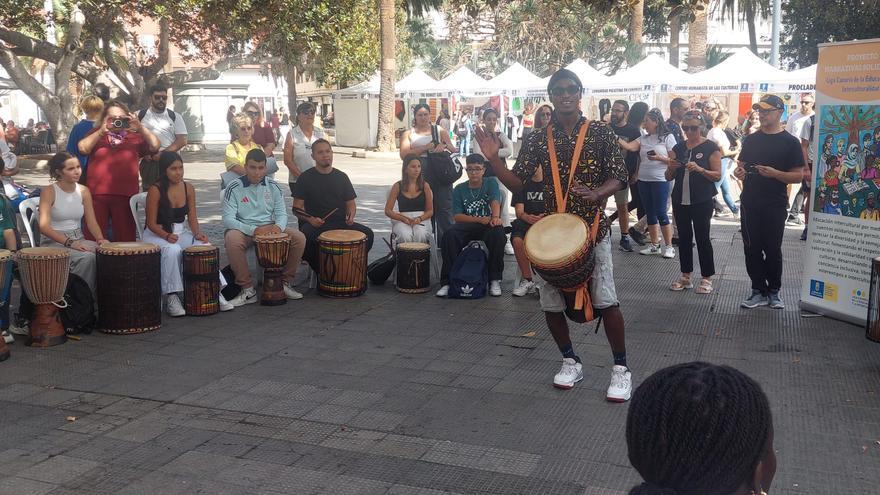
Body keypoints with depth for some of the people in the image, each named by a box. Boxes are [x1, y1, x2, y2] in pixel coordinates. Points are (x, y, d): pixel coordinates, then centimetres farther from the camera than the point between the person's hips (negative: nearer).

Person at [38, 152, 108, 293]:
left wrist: (100, 238, -17)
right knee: (86, 257, -33)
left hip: (78, 239, 5)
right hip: (54, 242, -5)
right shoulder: (49, 192, -8)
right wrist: (69, 243, -27)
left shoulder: (84, 191, 7)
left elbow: (91, 221, 5)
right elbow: (44, 227, -17)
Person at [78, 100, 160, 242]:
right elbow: (83, 148, -2)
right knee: (93, 238, 0)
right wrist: (102, 131, -9)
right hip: (97, 194, 0)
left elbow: (155, 146, 0)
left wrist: (140, 128, -9)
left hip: (126, 195, 0)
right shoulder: (96, 135, 15)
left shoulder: (135, 137, 13)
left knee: (125, 238, 2)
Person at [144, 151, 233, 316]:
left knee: (205, 247, -23)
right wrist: (166, 236, -30)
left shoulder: (188, 188, 3)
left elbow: (192, 217, 5)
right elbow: (152, 223, -12)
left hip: (182, 232, 4)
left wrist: (197, 233, -16)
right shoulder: (155, 190, -12)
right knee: (173, 250, -36)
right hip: (157, 234, -4)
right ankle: (171, 297, -26)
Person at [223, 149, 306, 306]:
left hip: (269, 228, 3)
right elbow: (228, 220, -13)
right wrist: (253, 230, -27)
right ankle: (248, 289, -24)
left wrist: (278, 226, -19)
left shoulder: (272, 186, 4)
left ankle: (285, 282, -2)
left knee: (299, 238, -19)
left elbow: (282, 213, 6)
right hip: (243, 230, -3)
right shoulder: (234, 188, -7)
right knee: (232, 240, -38)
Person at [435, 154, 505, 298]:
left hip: (488, 226, -1)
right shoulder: (459, 189, 11)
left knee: (497, 233, -36)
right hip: (467, 227, 1)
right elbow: (457, 216, 0)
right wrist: (479, 219, -17)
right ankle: (448, 282, -23)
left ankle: (495, 280, -24)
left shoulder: (491, 184, 8)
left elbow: (495, 202, -13)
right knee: (449, 236, -30)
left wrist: (495, 217, -36)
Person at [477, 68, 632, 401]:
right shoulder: (540, 140, 6)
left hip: (592, 228, -3)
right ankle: (571, 363, 27)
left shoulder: (601, 133, -1)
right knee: (551, 304, 6)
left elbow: (619, 178, -5)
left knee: (605, 301, -8)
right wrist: (493, 159, -12)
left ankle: (621, 369, 9)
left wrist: (596, 193, -25)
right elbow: (517, 183, 4)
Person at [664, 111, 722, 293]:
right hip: (680, 200, 5)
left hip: (702, 201, -5)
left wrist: (700, 169, -24)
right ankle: (685, 277, 18)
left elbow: (717, 175, -8)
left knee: (702, 238, -1)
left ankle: (707, 279, 7)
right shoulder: (678, 148, 10)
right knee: (684, 237, 9)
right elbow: (669, 177, 12)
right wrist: (671, 167, -10)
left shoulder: (710, 147, -4)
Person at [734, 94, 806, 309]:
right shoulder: (751, 139, 11)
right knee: (752, 249, 5)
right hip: (750, 203, 4)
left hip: (775, 205, -4)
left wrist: (774, 173, -22)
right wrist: (738, 171, -5)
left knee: (772, 249, 3)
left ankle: (774, 291, 17)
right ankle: (758, 291, 14)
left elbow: (798, 176, -5)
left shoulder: (790, 142, -2)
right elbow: (741, 165, 19)